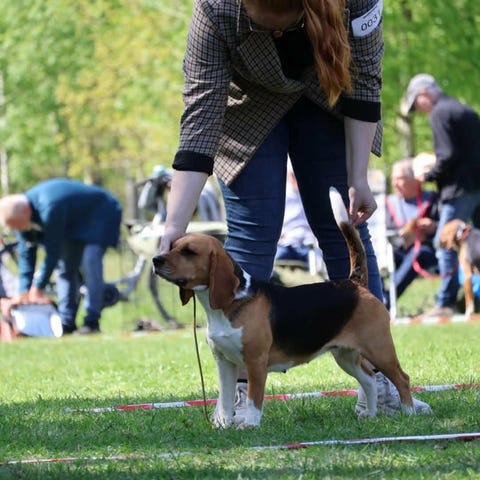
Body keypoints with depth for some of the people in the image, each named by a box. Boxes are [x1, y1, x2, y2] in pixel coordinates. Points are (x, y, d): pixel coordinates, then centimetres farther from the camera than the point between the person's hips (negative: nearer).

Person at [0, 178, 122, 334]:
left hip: (100, 213, -9)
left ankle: (92, 322, -21)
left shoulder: (49, 209, -41)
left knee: (91, 261, -23)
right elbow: (26, 253, -9)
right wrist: (23, 291, -13)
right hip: (75, 221, 9)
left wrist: (37, 288, -28)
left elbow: (53, 252, -35)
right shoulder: (20, 214, -15)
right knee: (65, 265, 2)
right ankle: (67, 323, 6)